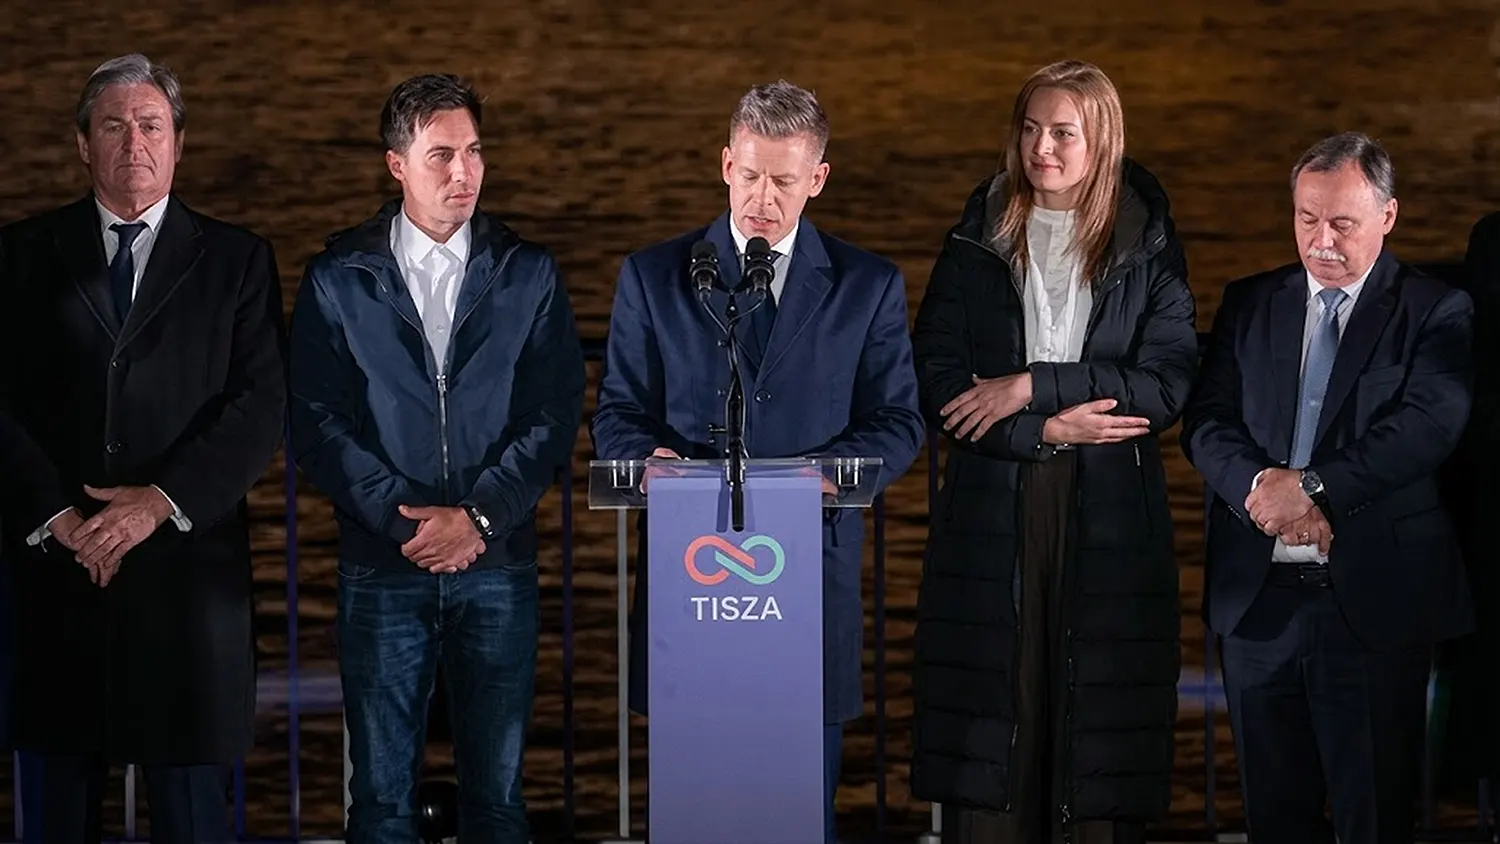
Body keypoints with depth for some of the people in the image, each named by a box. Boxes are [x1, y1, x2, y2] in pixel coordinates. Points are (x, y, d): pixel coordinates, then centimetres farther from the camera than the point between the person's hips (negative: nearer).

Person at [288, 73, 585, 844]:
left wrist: (479, 516, -10)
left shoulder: (529, 274, 7)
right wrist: (403, 519, -10)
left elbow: (556, 413, 2)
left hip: (498, 561, 1)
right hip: (380, 564, -1)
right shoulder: (338, 279, 4)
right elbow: (316, 422, -1)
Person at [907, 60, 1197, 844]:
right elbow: (937, 381, 1)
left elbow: (1168, 381, -5)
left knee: (1103, 717, -1)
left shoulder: (1147, 248, 6)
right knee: (990, 720, -2)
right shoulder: (976, 242, 8)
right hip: (991, 514, 1)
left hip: (1111, 518, -1)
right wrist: (1051, 428, -10)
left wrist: (1030, 386, -11)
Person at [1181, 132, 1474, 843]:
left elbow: (1430, 424, -14)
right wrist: (1258, 484, -16)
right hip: (1257, 595, 4)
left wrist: (1313, 487, -19)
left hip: (1373, 600, -4)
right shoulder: (1248, 303, 13)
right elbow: (1206, 419, 4)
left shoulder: (1437, 312, 1)